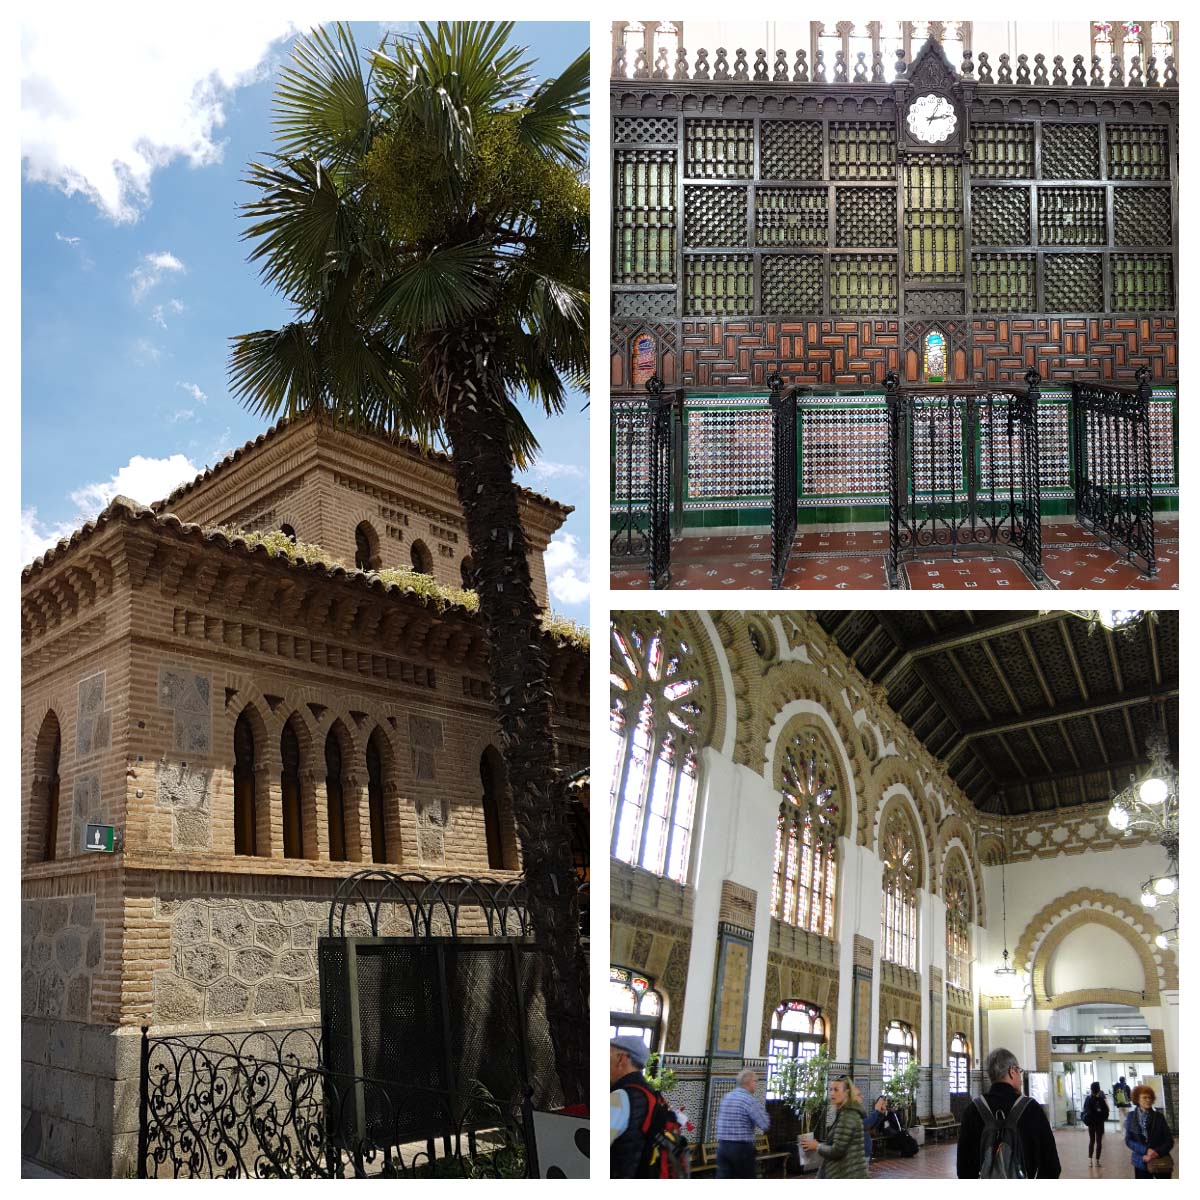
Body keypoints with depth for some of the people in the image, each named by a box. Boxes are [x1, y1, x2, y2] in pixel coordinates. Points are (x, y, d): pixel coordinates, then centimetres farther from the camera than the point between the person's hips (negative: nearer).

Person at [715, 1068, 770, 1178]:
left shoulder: (726, 1097, 12)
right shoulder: (750, 1100, -11)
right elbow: (765, 1125, -14)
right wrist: (761, 1108, 2)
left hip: (722, 1146, 6)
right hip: (742, 1147, -6)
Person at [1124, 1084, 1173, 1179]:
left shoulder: (1159, 1117, -1)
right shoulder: (1131, 1117, 0)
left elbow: (1169, 1141, -1)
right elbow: (1128, 1140, -4)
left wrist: (1157, 1152, -19)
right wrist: (1146, 1150, -19)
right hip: (1141, 1163, 0)